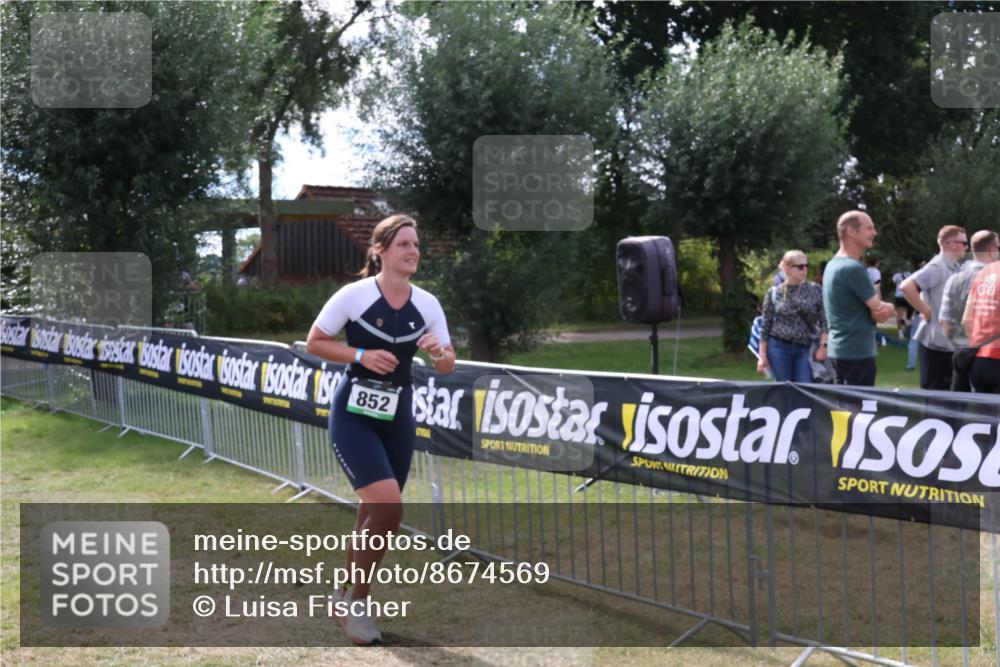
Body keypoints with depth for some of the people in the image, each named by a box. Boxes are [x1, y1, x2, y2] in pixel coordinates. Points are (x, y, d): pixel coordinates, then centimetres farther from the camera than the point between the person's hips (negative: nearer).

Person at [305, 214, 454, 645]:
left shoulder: (427, 304, 0)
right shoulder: (353, 295, -12)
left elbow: (447, 366, 5)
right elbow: (314, 343, -5)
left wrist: (439, 352, -18)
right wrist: (361, 355, -19)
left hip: (397, 419, 5)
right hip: (353, 415, -5)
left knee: (375, 512, 12)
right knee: (388, 505, -19)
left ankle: (351, 596, 32)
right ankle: (355, 603, -1)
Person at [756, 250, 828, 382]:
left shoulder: (815, 290, 3)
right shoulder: (774, 293, 2)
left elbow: (824, 321, 2)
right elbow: (765, 325, 4)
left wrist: (823, 346, -10)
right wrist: (762, 355, 1)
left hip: (805, 349, 0)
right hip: (779, 347, 0)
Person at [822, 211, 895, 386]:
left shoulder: (833, 265, 12)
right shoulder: (853, 268, -19)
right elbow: (881, 313, -15)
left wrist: (880, 307, -5)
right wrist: (887, 307, 6)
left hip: (840, 350, 10)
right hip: (857, 353, -10)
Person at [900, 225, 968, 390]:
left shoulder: (954, 268, 12)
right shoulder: (937, 267, -16)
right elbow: (906, 286, -29)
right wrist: (926, 311, -21)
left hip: (950, 342, 9)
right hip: (935, 341, -9)